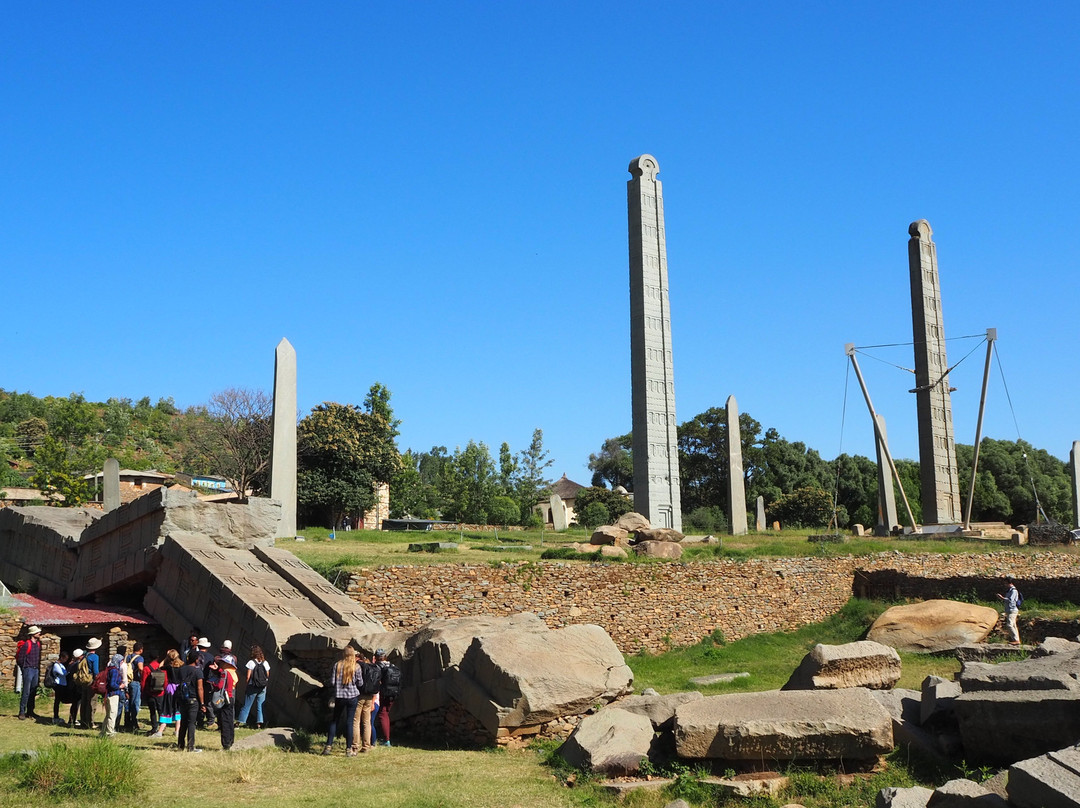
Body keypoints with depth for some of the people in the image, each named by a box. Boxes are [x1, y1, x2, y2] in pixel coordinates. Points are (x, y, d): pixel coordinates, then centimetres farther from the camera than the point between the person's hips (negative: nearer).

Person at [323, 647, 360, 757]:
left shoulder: (337, 665, -2)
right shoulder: (356, 667, -5)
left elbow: (332, 682, -2)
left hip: (339, 696, 1)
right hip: (352, 696, -1)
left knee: (334, 721, 13)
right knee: (349, 722, 2)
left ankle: (328, 746, 11)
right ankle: (349, 749, 3)